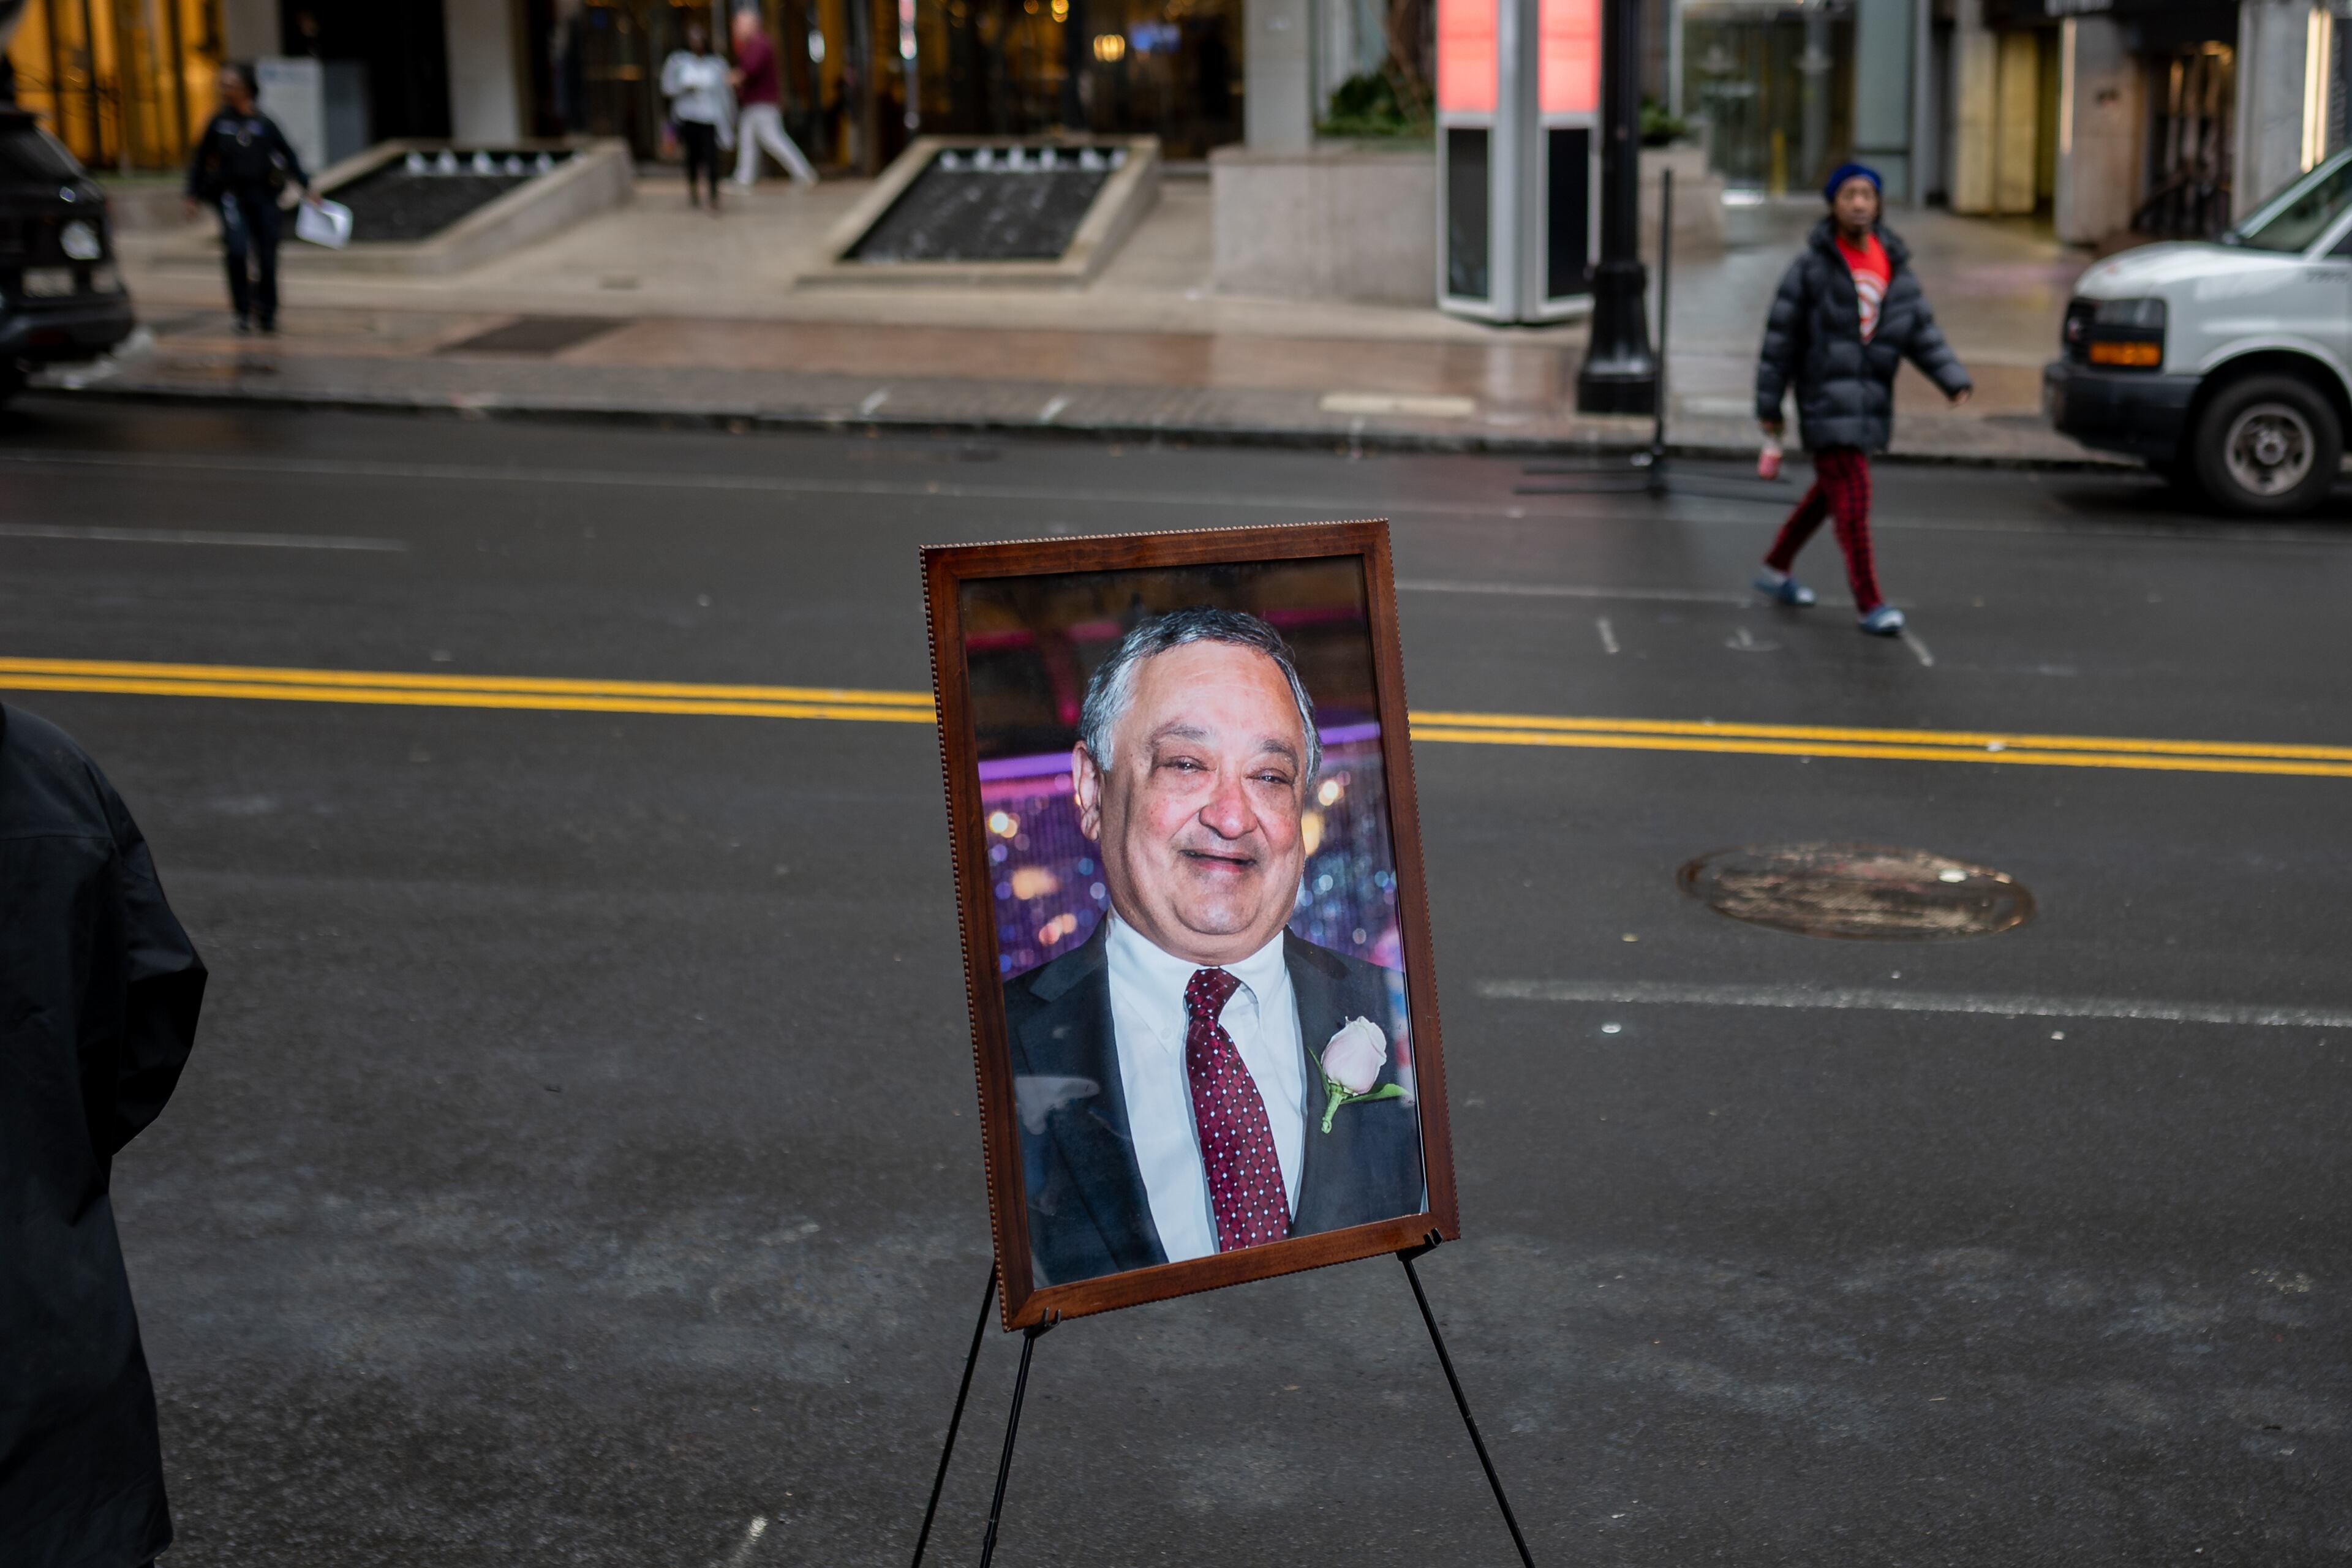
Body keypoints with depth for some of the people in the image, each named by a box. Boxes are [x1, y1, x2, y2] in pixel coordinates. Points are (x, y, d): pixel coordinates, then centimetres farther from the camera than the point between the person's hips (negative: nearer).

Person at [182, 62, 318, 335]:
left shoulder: (263, 123, -1)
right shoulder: (218, 122, 1)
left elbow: (288, 155, 6)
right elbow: (201, 159, 10)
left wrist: (305, 186, -2)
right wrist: (193, 195, 10)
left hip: (262, 196, 0)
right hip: (231, 196, 0)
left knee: (266, 256, 2)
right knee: (237, 251, -17)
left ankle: (267, 313, 18)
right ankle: (243, 310, -4)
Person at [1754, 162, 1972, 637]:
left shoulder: (1895, 267, 6)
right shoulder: (1812, 267, -8)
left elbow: (1922, 331, 7)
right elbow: (1781, 337, -6)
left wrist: (1954, 379, -7)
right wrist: (1768, 405, -6)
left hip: (1871, 398, 6)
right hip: (1826, 398, -6)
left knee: (1829, 490, 18)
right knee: (1853, 498, -10)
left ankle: (1776, 569, 37)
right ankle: (1870, 604, -6)